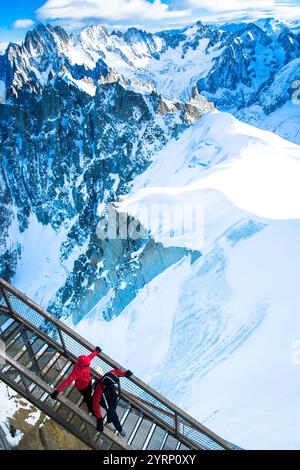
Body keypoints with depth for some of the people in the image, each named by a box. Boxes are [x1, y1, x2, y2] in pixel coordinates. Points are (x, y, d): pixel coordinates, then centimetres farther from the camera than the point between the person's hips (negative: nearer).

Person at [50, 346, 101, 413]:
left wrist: (96, 352, 9)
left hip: (88, 381, 6)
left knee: (90, 392, 34)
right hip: (82, 387, -6)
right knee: (89, 399, 18)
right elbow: (68, 381, -49)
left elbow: (90, 356, -9)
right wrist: (57, 390, -54)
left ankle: (86, 399, 68)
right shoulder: (76, 372, -46)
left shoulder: (85, 362, -29)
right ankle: (92, 409, 50)